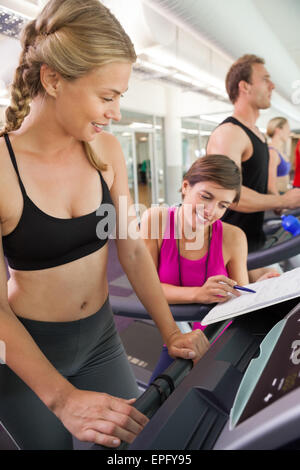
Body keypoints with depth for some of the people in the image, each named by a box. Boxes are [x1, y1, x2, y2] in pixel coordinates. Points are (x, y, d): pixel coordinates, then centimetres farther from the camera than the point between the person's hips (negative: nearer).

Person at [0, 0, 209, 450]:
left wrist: (171, 332, -10)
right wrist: (62, 398, -27)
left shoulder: (106, 150, -7)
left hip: (100, 337, 4)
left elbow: (133, 250, -3)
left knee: (139, 439, 18)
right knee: (52, 440, 18)